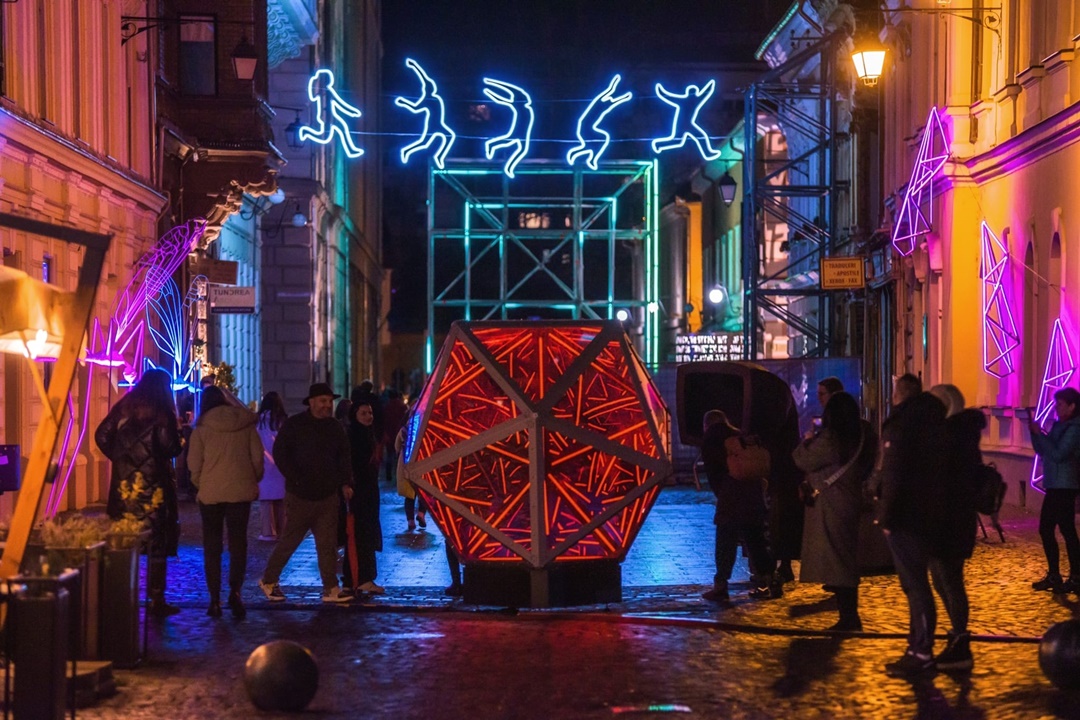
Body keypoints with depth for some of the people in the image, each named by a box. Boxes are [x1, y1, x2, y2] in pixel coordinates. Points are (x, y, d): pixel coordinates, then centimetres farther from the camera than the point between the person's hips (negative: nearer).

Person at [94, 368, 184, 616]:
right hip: (154, 484, -5)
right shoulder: (162, 413, -9)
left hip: (124, 482, 5)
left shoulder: (122, 409, 6)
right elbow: (171, 447, -14)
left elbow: (101, 436, 4)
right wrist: (178, 431, 4)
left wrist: (120, 458, 12)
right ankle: (156, 600, 1)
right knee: (157, 541, 1)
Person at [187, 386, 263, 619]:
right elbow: (257, 457, 2)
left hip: (210, 493, -1)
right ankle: (235, 591, -13)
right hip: (241, 491, 1)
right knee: (238, 543, 6)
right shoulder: (246, 424, 0)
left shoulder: (202, 428, -4)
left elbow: (194, 463, -2)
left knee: (212, 546, 9)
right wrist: (253, 482, 16)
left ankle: (215, 598, 7)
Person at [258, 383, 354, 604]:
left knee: (328, 543, 3)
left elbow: (343, 457, 16)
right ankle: (268, 581, 18)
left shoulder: (335, 427, 11)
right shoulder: (294, 425, -5)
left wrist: (345, 483, 1)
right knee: (289, 540, 3)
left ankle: (331, 589, 5)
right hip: (300, 495, -5)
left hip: (327, 495, 5)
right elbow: (280, 453, -7)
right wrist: (295, 479, -14)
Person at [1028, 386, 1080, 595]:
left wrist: (1040, 434, -17)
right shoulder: (1059, 425, 14)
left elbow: (1058, 454, -21)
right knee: (1045, 529, 11)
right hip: (1054, 484, 10)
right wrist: (1035, 433, 1)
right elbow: (1042, 451, 16)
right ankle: (1053, 576, 17)